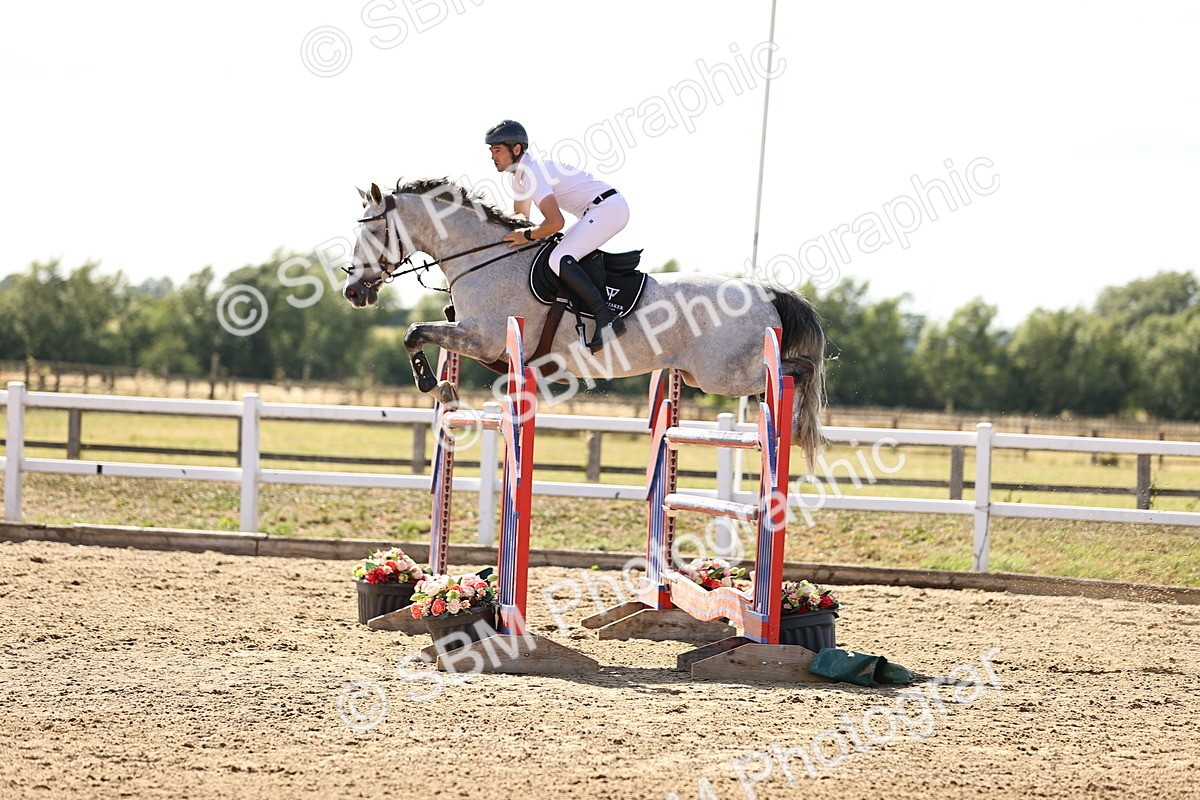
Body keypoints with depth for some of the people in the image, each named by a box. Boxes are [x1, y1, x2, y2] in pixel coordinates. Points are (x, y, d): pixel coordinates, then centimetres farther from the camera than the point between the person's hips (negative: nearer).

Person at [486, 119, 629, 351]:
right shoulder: (520, 175, 13)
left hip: (609, 207, -11)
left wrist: (527, 235, -14)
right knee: (561, 258, 23)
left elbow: (555, 222, -29)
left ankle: (607, 319, -27)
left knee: (559, 260, -23)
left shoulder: (533, 173, -19)